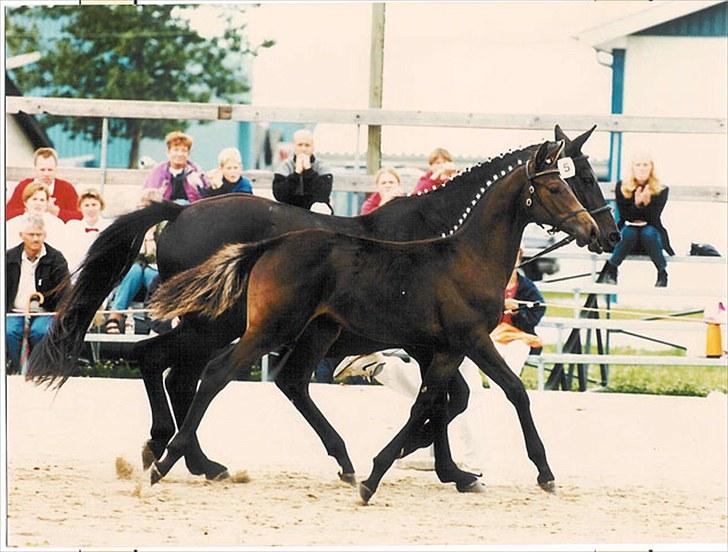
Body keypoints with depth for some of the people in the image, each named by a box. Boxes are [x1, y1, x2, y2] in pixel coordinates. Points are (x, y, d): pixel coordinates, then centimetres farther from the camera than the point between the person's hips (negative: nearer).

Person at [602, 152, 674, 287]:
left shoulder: (661, 190, -5)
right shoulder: (622, 187, -4)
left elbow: (653, 219, -12)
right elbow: (623, 217, -8)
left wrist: (647, 203, -31)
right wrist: (636, 204, -26)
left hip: (651, 231, 0)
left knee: (649, 233, -35)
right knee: (629, 233, -35)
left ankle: (662, 275, -21)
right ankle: (610, 270, -18)